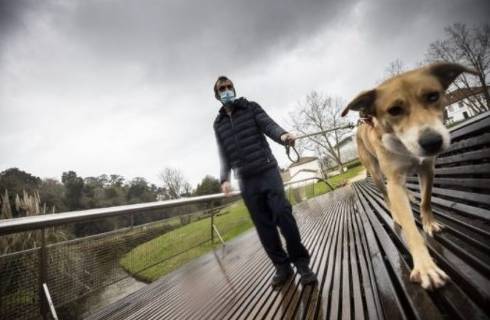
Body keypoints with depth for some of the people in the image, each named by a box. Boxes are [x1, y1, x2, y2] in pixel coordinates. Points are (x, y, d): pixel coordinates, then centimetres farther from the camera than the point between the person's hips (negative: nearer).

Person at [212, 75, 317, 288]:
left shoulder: (251, 108, 8)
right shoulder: (218, 124, 16)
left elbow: (269, 125, -6)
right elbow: (223, 154, 16)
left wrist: (283, 135, -28)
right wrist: (224, 178, 4)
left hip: (267, 170, -2)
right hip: (246, 180, 3)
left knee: (283, 215, -12)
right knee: (263, 225, 3)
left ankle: (301, 262, 5)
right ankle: (282, 266, 15)